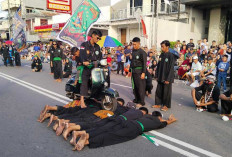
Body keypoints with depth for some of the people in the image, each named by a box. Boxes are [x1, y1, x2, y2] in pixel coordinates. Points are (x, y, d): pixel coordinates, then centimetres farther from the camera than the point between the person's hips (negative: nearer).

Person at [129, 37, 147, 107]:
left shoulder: (142, 52, -9)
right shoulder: (133, 51, 13)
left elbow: (144, 63, -11)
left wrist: (143, 73, -16)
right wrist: (130, 71, 20)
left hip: (139, 72, -7)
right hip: (133, 71, 7)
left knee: (140, 87, -3)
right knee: (134, 86, 12)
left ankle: (141, 102, 5)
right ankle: (136, 99, 25)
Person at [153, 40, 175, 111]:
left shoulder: (171, 56, -12)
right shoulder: (161, 55, 7)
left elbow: (171, 68, -14)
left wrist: (168, 79, -16)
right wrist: (156, 76, 9)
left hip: (166, 78, -6)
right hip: (160, 78, 6)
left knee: (166, 92, 5)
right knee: (158, 91, 10)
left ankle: (166, 105, 17)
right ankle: (158, 103, 23)